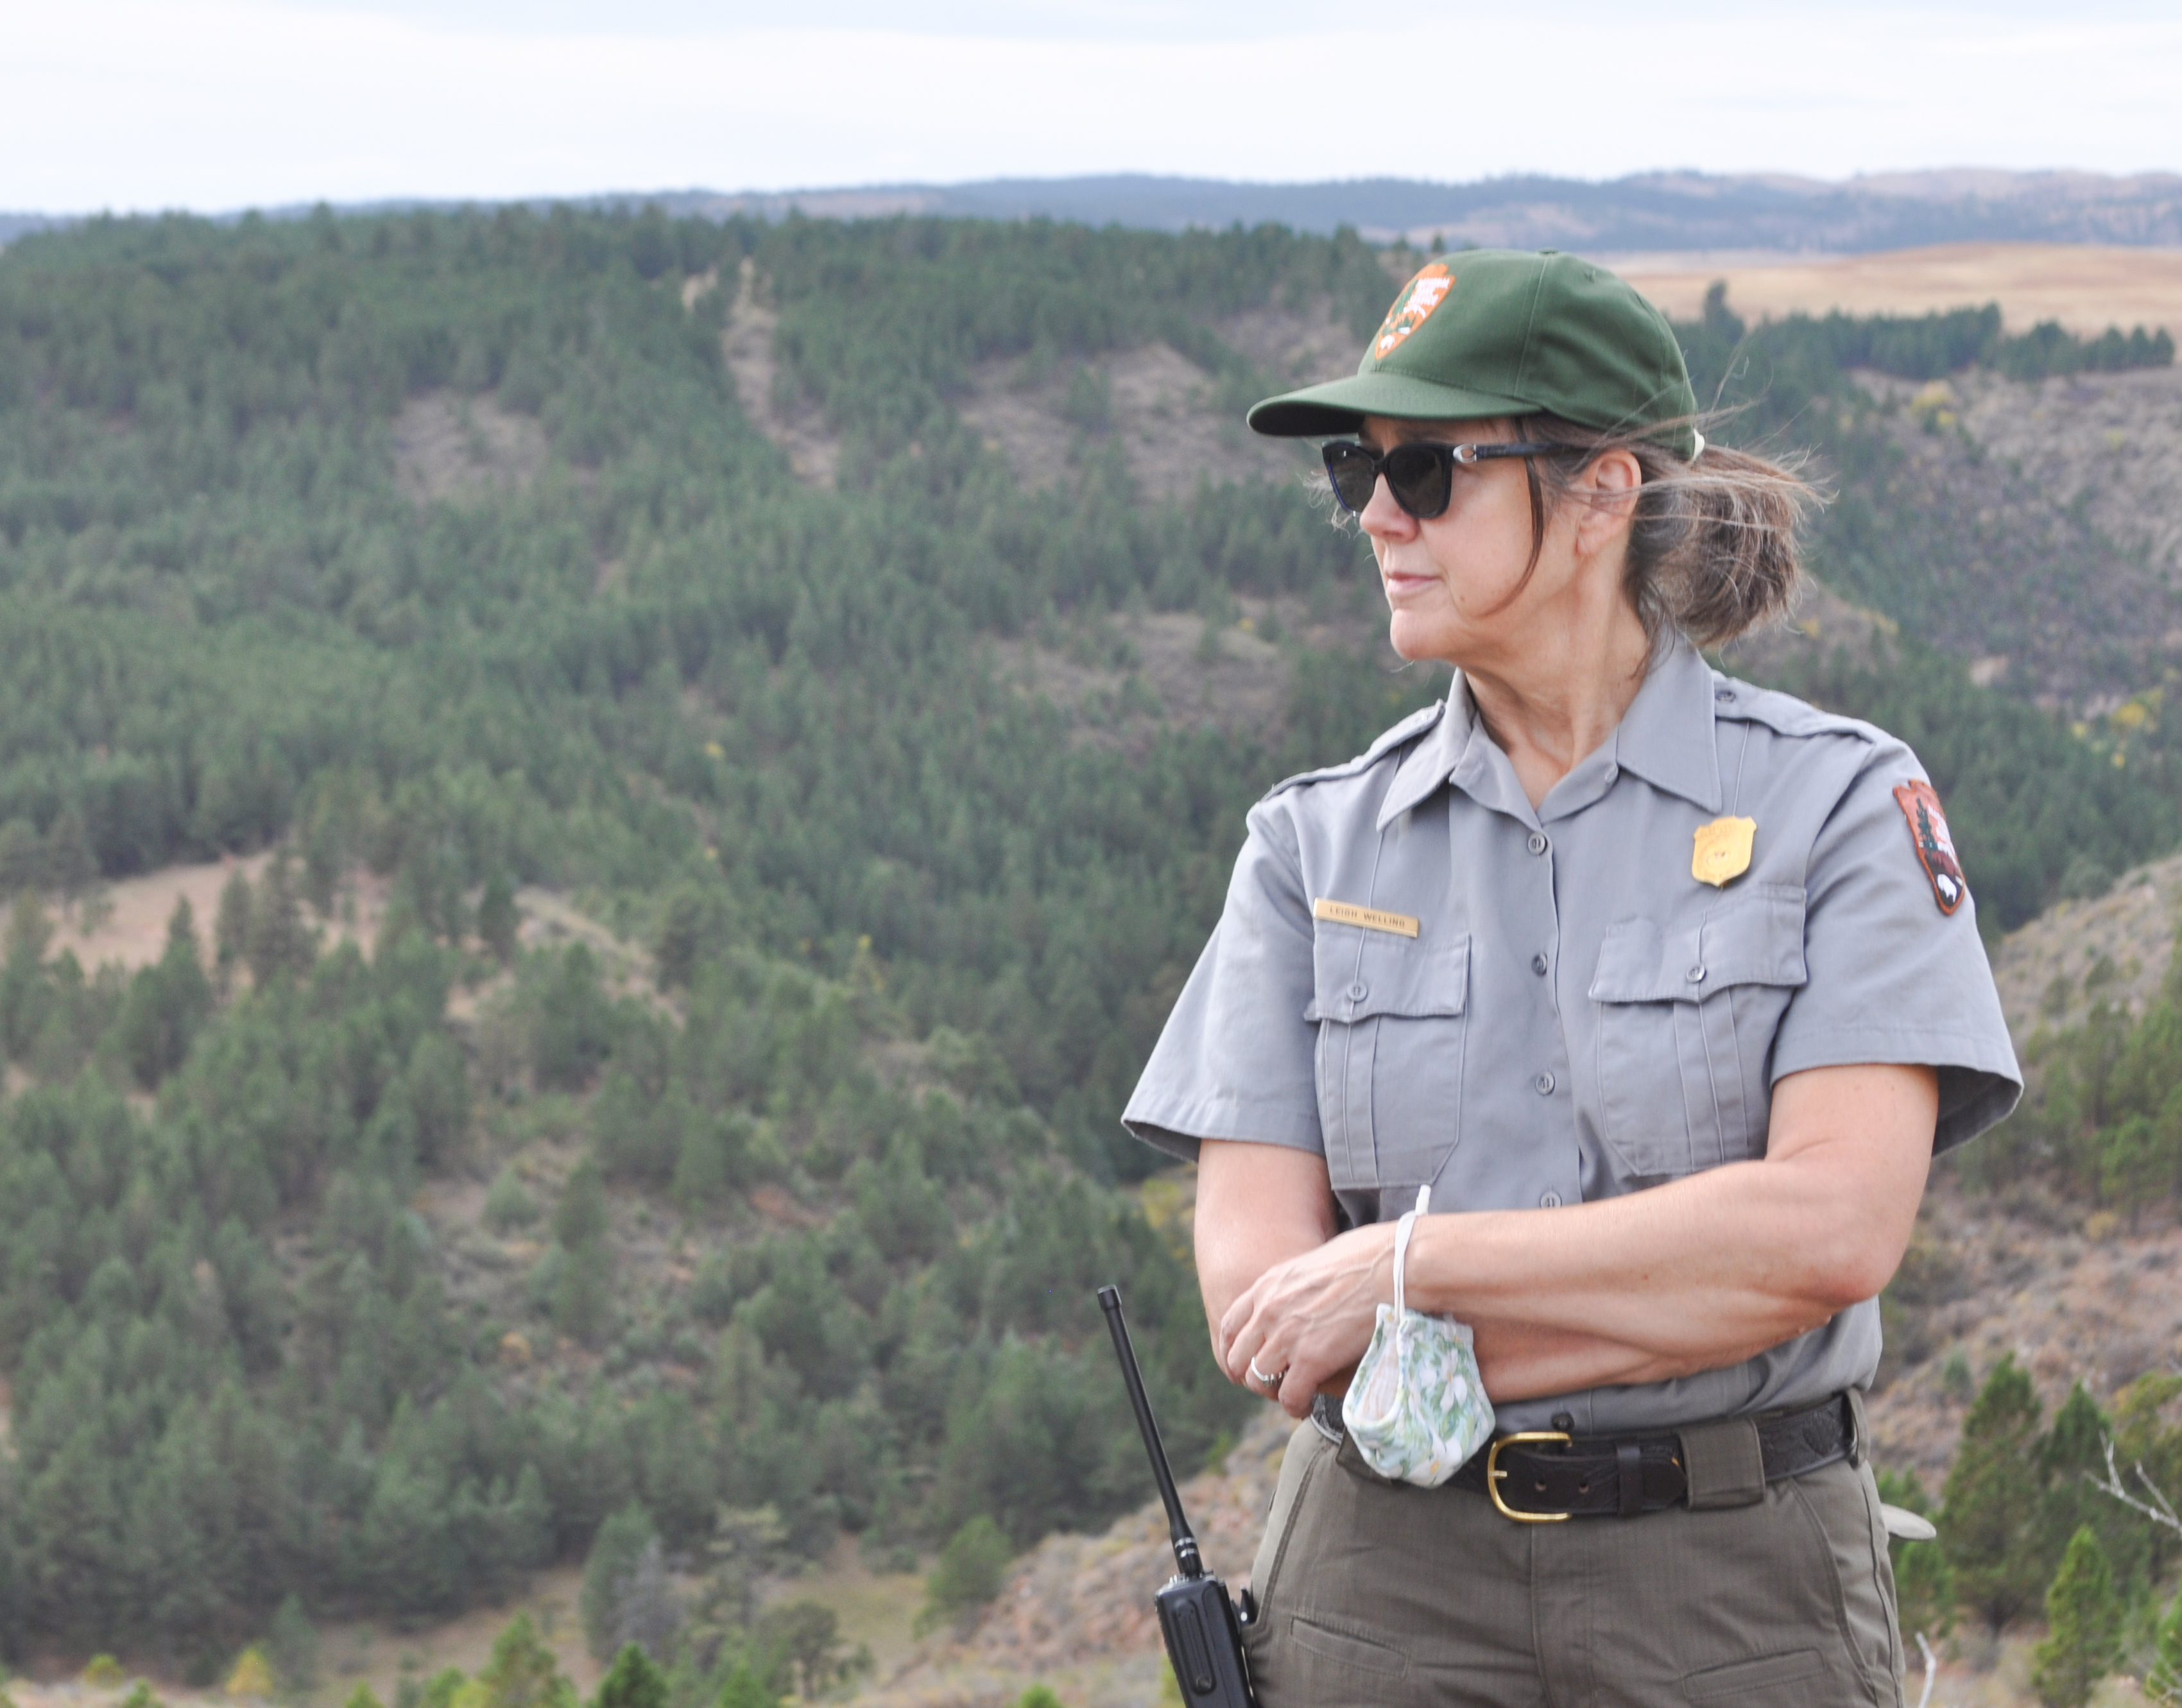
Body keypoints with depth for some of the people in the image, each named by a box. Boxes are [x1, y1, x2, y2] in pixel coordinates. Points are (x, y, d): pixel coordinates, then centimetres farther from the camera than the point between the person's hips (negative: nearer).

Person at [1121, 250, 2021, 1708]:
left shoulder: (1839, 804, -3)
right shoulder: (1316, 843, 3)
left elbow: (1835, 1225, -16)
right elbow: (1255, 1297, -5)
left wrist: (1409, 1264, -16)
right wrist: (1686, 1301, -15)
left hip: (1735, 1590, -1)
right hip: (1387, 1587, 2)